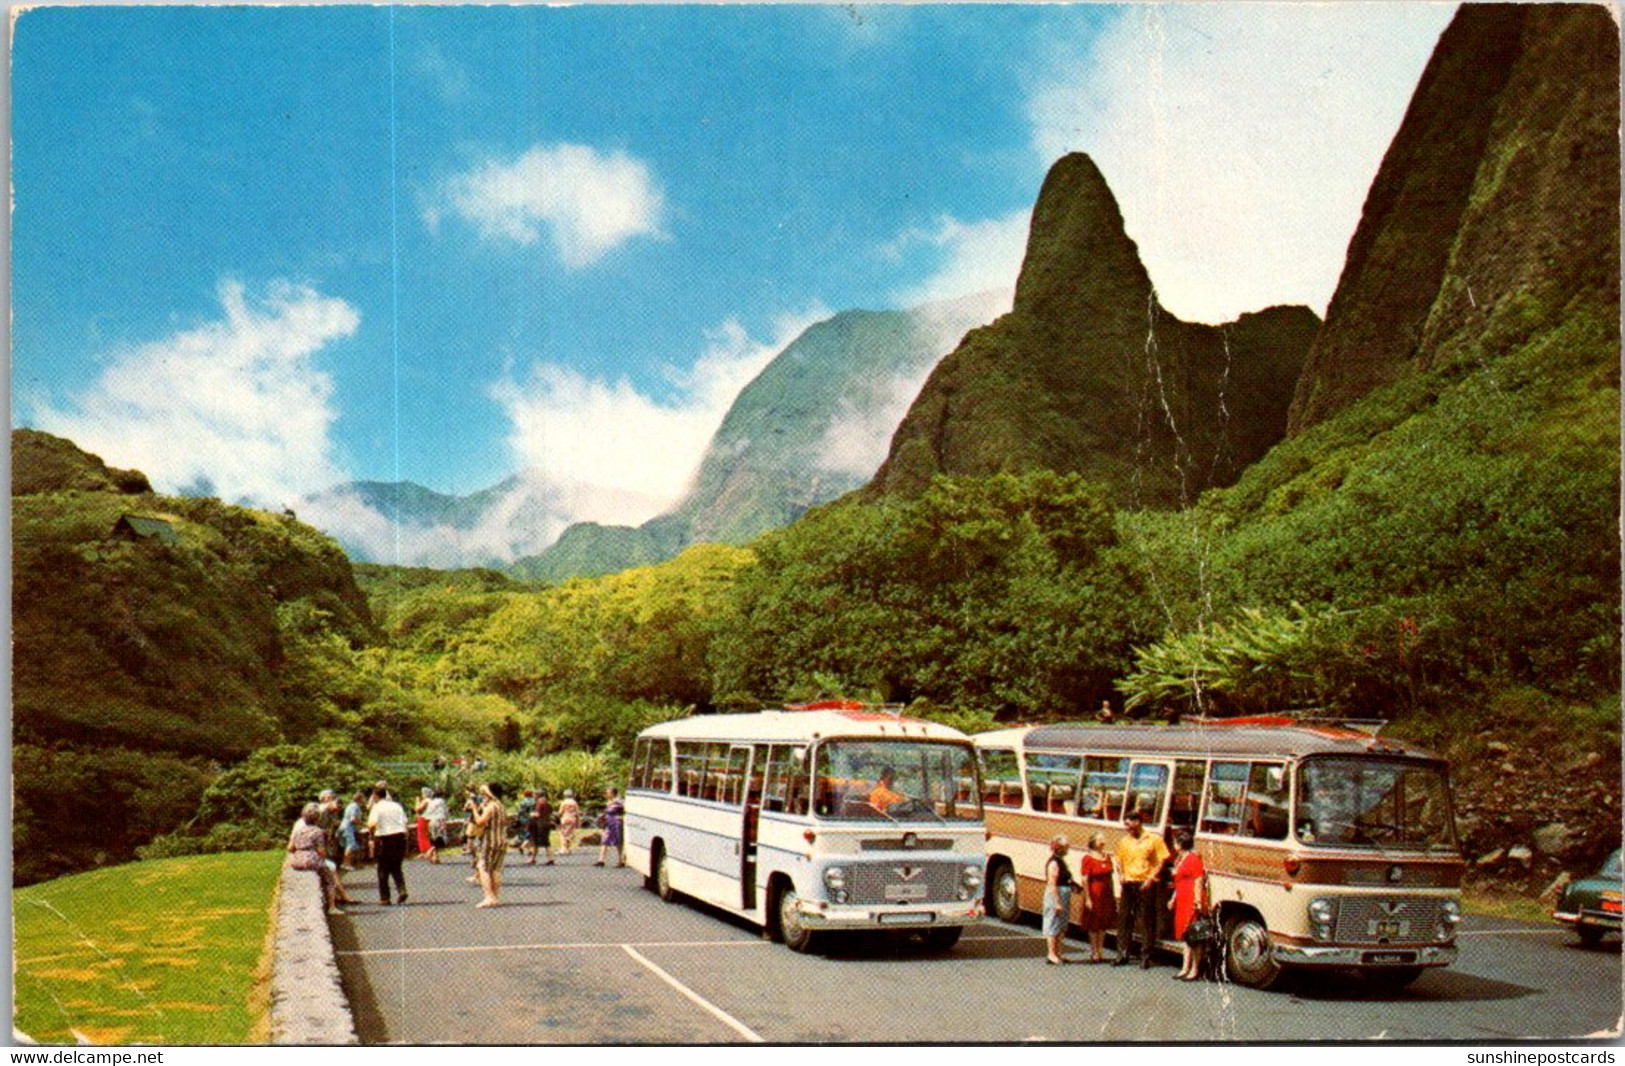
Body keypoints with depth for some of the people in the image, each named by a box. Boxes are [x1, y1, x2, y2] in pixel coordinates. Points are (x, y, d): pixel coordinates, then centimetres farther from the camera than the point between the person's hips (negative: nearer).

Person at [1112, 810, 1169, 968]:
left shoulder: (1154, 839, -2)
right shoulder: (1124, 841, 12)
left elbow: (1162, 860, -3)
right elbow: (1119, 861, 17)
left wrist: (1151, 878, -13)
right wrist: (1120, 875, -1)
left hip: (1146, 885, -4)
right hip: (1128, 884, 4)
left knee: (1147, 921, 0)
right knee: (1124, 919, 4)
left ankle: (1146, 956, 7)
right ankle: (1123, 953, 12)